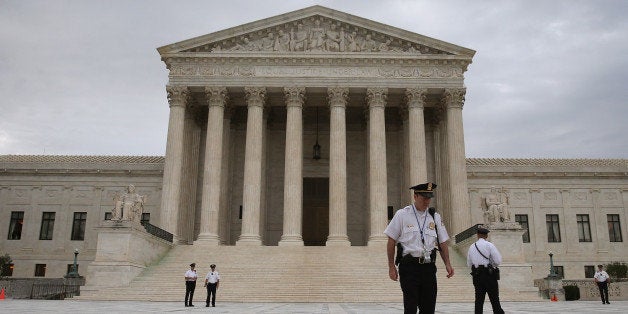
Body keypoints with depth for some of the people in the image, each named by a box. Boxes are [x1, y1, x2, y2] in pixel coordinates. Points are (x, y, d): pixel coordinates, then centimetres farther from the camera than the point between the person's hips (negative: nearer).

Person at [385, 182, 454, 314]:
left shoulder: (435, 217, 11)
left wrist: (447, 264, 0)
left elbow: (442, 243, 14)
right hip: (409, 267, -4)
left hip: (429, 267, 4)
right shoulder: (402, 215, 0)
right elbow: (391, 241, 1)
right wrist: (391, 267, -3)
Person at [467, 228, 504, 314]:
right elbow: (498, 261, -10)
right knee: (494, 299, 0)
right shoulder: (489, 245, -5)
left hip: (476, 275, 4)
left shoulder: (472, 247, 9)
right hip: (489, 274, -4)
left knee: (479, 299, 7)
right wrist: (492, 265, 8)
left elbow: (469, 264, 14)